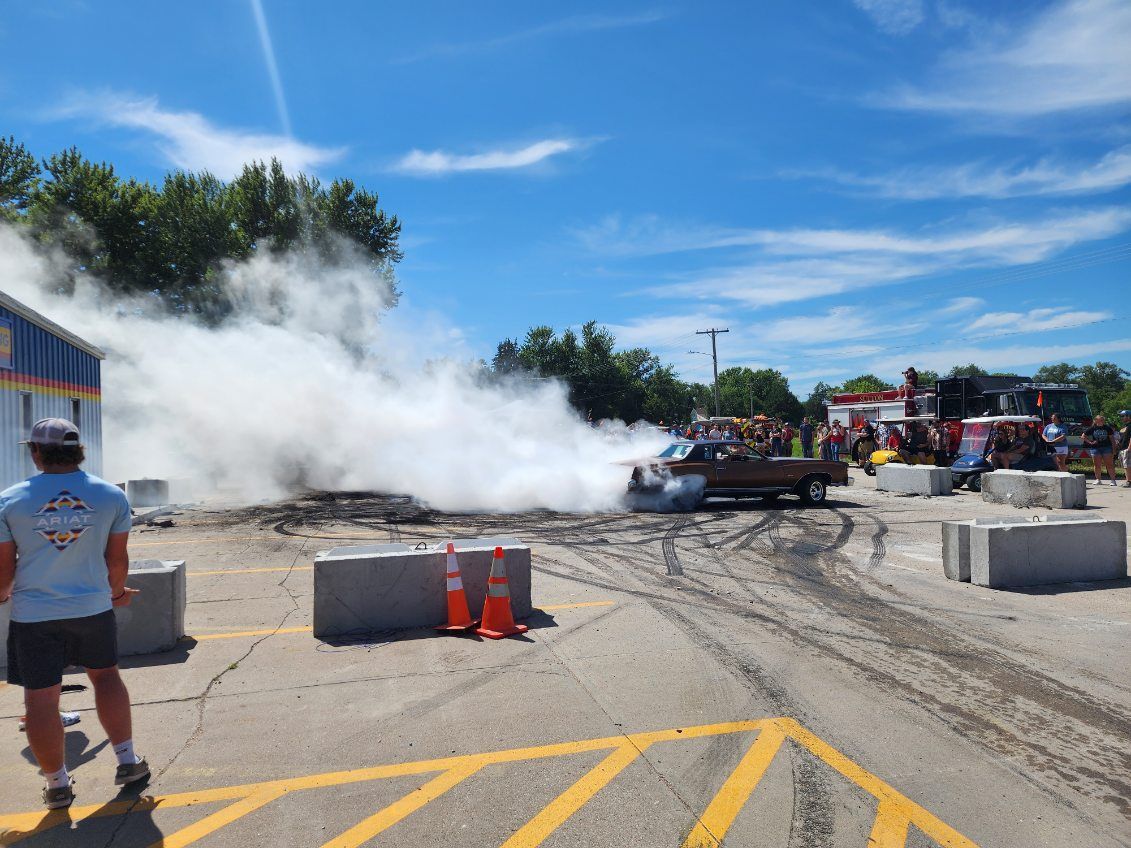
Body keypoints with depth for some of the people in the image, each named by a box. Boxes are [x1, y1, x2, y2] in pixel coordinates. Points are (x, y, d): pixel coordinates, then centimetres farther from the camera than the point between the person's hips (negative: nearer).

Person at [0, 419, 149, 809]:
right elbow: (117, 558, 2)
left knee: (41, 698, 9)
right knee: (106, 675, 20)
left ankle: (57, 785, 20)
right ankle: (127, 761, 23)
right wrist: (117, 591, 20)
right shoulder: (111, 496, -6)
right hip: (93, 608, 2)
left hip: (33, 615, -1)